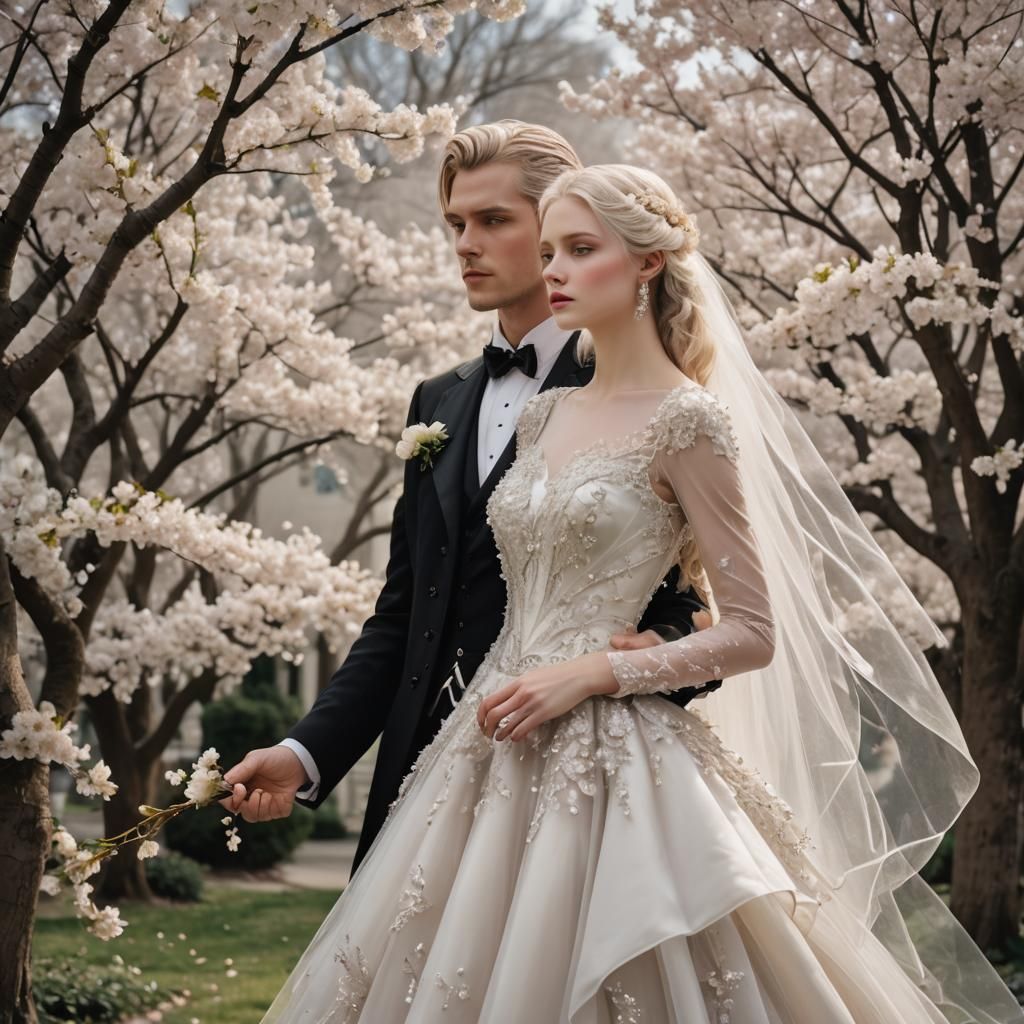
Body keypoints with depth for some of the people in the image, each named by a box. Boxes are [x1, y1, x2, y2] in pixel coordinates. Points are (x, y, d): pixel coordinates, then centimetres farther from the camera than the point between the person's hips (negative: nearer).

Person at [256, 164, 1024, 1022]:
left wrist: (591, 674, -15)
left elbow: (754, 633, -9)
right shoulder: (544, 416, 13)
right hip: (504, 751, 7)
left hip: (612, 756, -7)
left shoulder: (686, 422, -7)